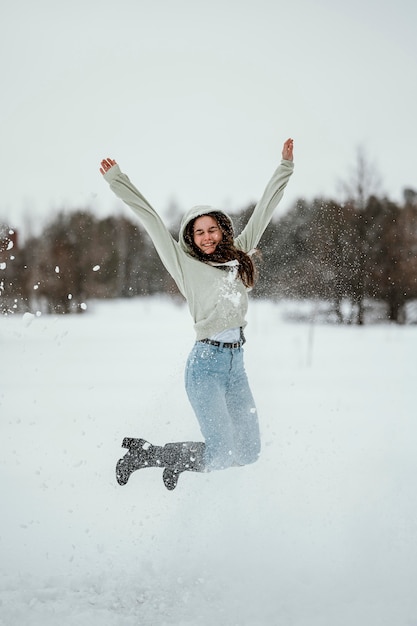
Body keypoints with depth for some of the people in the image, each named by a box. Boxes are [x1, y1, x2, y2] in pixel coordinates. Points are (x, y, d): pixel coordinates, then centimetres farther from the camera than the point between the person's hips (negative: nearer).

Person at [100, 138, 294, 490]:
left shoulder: (239, 256, 14)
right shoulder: (186, 264, 3)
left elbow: (263, 210, 17)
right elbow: (152, 220, 4)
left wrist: (285, 167, 20)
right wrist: (118, 180, 6)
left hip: (236, 364, 6)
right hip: (206, 362, -6)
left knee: (248, 453, 3)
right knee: (222, 454, -14)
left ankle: (173, 459, 24)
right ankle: (143, 454, 5)